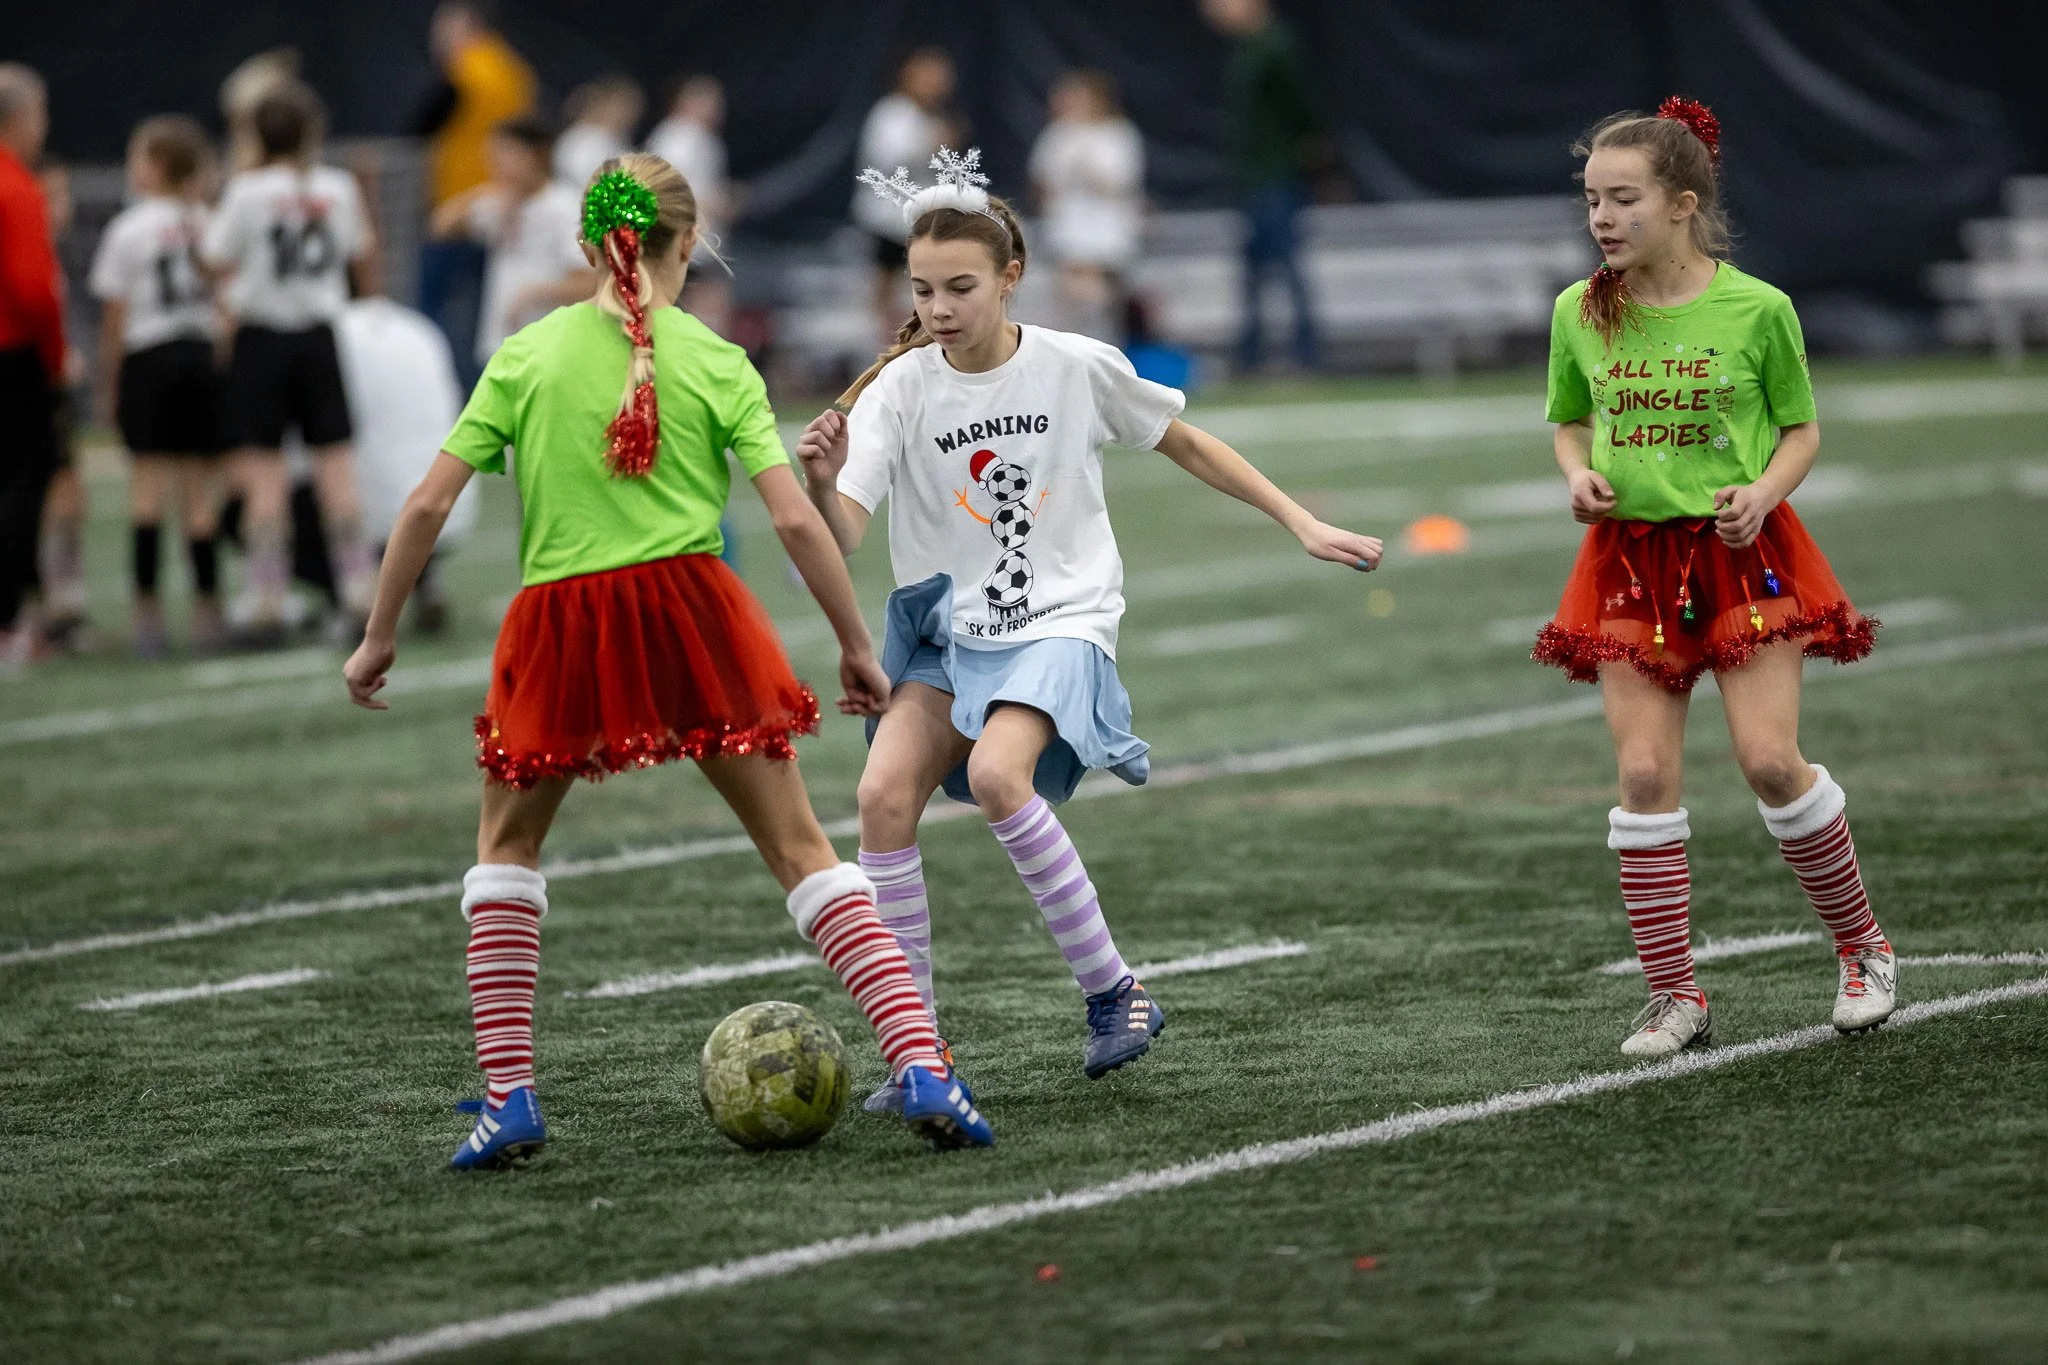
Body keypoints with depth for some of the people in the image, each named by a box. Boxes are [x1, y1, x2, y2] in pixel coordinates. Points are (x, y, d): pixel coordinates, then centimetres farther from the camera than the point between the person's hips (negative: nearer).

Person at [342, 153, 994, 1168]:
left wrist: (379, 636, 13)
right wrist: (857, 648, 7)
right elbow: (795, 521, -3)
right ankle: (923, 1069, -7)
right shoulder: (714, 362, 3)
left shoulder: (527, 356, 6)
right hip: (694, 613, 0)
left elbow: (428, 505, 3)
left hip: (560, 624, 1)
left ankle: (508, 1095, 12)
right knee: (801, 849, 4)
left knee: (507, 846, 22)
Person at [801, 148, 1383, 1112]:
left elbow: (1183, 443, 10)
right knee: (884, 792, -19)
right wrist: (821, 481, -39)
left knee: (997, 776, -29)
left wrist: (1301, 524, 10)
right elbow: (838, 538, -16)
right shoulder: (898, 390, -7)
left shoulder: (1078, 369, -7)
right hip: (944, 630, 3)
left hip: (1060, 623, -3)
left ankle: (1113, 989, -13)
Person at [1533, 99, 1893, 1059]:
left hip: (1740, 552, -3)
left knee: (1770, 759, -9)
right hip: (1632, 557, 3)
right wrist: (1578, 474, -5)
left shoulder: (1756, 309, -7)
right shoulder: (1580, 314, 1)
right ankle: (1674, 996, 4)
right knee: (1644, 773, -5)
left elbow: (1802, 430, 3)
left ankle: (1862, 948, 14)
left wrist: (1762, 492, -15)